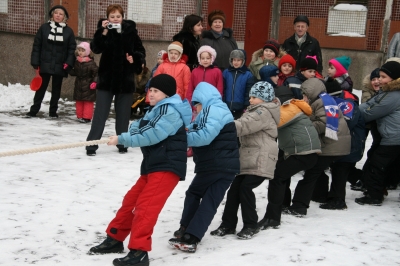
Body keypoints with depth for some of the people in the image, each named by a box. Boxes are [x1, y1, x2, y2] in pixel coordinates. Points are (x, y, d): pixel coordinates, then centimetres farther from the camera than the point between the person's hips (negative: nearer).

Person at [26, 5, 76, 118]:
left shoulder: (68, 31, 2)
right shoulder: (44, 28, 1)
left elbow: (72, 48, 2)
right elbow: (36, 46, 1)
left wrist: (68, 62, -11)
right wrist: (35, 62, -5)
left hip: (59, 66, 0)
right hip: (45, 64, 0)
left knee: (56, 90, 10)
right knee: (41, 88, 7)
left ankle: (53, 112, 21)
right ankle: (34, 110, 15)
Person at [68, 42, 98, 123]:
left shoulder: (91, 63, -12)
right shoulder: (76, 62, 6)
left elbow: (97, 73, -13)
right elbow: (74, 72, 14)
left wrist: (94, 82, -21)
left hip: (88, 86, -6)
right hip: (79, 85, 6)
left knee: (88, 101, 0)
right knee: (79, 101, 11)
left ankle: (87, 117, 4)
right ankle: (80, 116, 20)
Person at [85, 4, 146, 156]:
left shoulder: (130, 31, 0)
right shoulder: (103, 30, -3)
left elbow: (141, 51, 8)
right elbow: (95, 48, -18)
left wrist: (134, 57, -11)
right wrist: (103, 31, -26)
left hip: (126, 79, 2)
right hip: (107, 78, -1)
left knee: (123, 114, 10)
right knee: (100, 113, -3)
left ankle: (122, 143, 22)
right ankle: (91, 145, 1)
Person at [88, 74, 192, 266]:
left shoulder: (171, 111, -13)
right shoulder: (156, 110, 19)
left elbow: (152, 136, -21)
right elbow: (139, 127, 13)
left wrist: (121, 140, -17)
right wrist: (135, 128, -12)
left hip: (167, 166, -10)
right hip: (152, 165, 10)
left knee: (145, 205, -16)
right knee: (131, 200, 13)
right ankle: (114, 239, 25)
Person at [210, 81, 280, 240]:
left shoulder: (264, 112, -10)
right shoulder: (255, 111, 23)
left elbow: (242, 126, -23)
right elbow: (243, 127, 18)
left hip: (260, 160, -9)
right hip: (247, 159, 10)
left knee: (245, 188, -15)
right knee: (234, 188, 2)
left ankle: (251, 225, -1)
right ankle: (228, 224, 8)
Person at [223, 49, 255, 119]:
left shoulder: (248, 75, -2)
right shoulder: (226, 72, 5)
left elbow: (249, 93, -3)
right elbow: (222, 90, 4)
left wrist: (246, 107, -8)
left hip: (240, 109, -2)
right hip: (226, 108, 2)